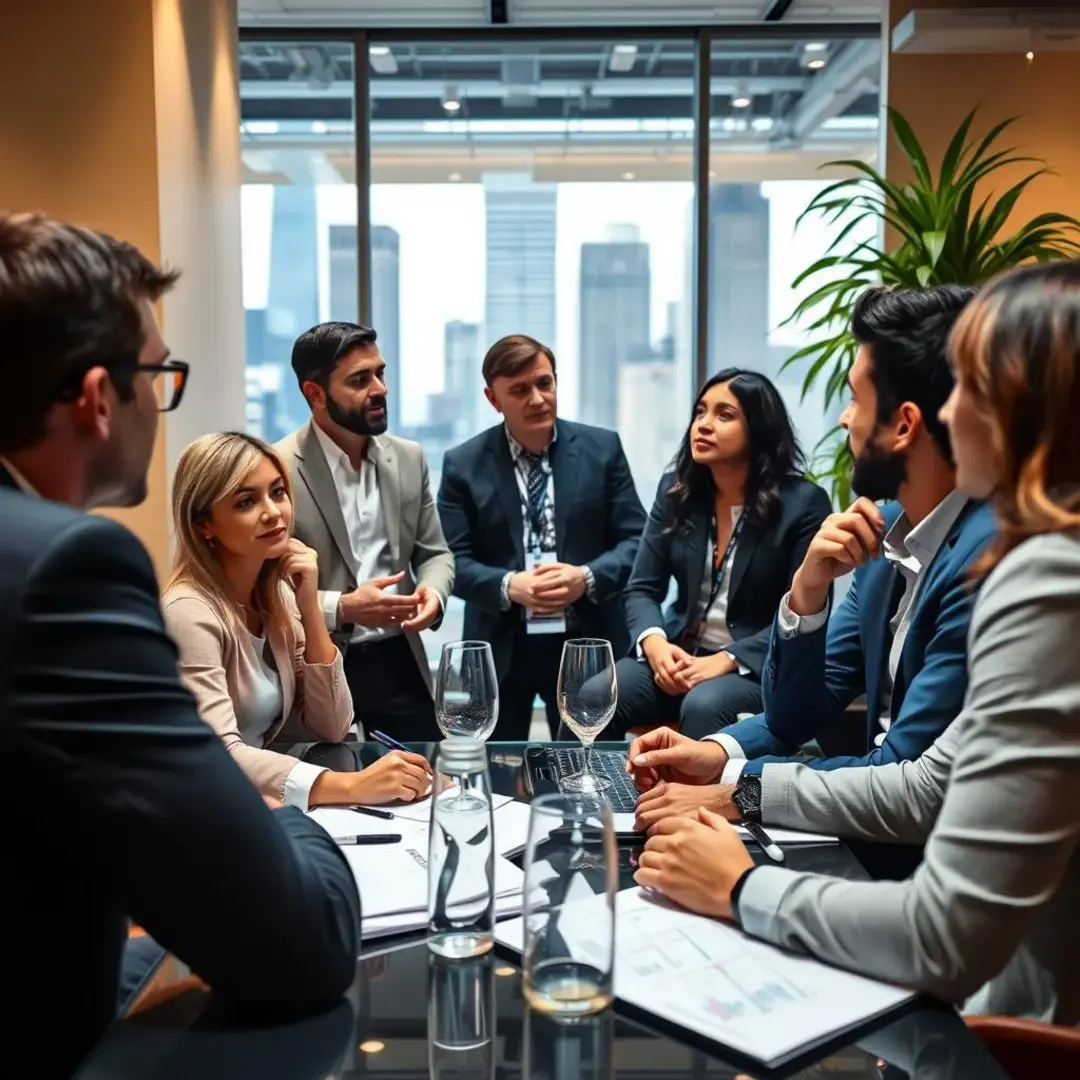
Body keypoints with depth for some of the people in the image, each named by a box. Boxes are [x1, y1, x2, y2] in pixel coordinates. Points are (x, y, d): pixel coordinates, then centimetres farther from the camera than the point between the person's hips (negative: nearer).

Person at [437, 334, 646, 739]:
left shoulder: (602, 448, 3)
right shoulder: (463, 464, 1)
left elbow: (635, 540, 1)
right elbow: (453, 560, -3)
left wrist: (587, 577, -18)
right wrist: (508, 586, -21)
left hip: (587, 643, 0)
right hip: (499, 649, 0)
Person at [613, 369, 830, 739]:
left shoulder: (803, 502, -7)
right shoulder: (675, 490, 7)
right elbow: (642, 590, 6)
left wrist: (727, 660, -21)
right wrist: (655, 645, -16)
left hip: (761, 667, -4)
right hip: (680, 655, 4)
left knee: (703, 708, -37)